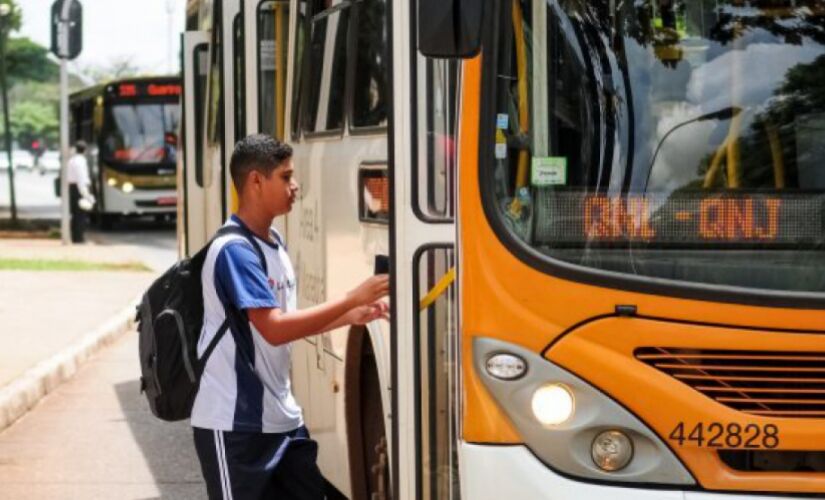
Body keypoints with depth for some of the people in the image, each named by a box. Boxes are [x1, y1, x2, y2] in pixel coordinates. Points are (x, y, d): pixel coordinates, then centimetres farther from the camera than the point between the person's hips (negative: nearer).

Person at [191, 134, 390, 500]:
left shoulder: (273, 243, 10)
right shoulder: (234, 250, -19)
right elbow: (274, 329, -26)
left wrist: (352, 317, 5)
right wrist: (353, 299, -23)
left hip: (282, 417, 9)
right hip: (233, 424, -9)